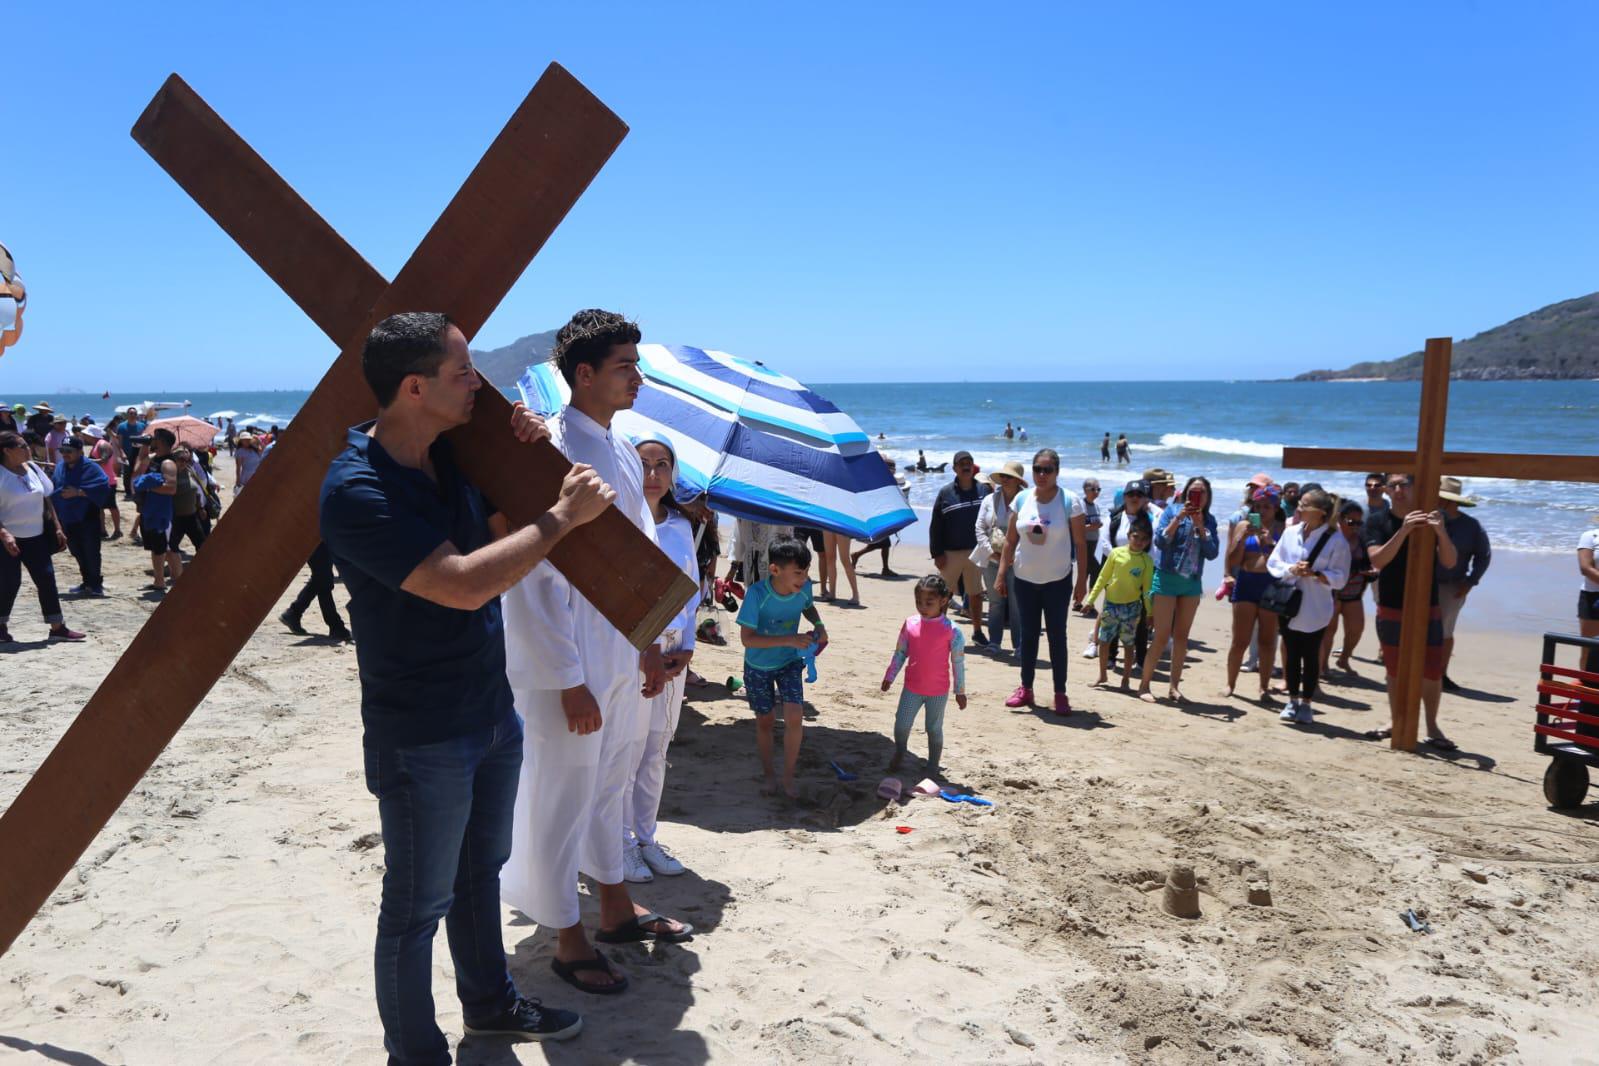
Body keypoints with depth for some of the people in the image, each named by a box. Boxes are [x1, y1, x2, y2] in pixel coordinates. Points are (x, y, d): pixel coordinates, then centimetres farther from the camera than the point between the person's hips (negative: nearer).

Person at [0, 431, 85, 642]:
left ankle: (57, 627, 11)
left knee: (46, 578, 5)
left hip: (35, 537, 6)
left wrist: (57, 528, 10)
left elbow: (45, 500, 13)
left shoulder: (32, 468, 7)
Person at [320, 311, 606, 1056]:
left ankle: (489, 1002, 45)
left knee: (480, 874, 25)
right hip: (422, 736, -8)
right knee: (417, 906, 9)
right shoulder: (356, 490, -24)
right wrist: (563, 514, -25)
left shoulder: (452, 453, 1)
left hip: (492, 710, 8)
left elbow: (499, 529, 16)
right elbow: (464, 583, -33)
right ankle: (415, 1052, 28)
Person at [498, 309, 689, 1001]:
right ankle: (568, 941, 24)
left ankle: (616, 909, 39)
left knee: (611, 784, 21)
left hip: (623, 657, 8)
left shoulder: (624, 450, 7)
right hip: (569, 663, -8)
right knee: (562, 797, 7)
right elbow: (530, 581, -20)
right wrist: (569, 682, -18)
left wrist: (650, 644, 15)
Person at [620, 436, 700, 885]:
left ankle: (645, 837, 24)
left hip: (671, 652, 6)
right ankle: (622, 843, 13)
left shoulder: (681, 527, 10)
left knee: (656, 750, 12)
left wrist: (686, 646, 3)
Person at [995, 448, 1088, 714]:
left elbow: (1080, 544, -6)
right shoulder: (1022, 499, 0)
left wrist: (1082, 580, -7)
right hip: (1025, 578, 3)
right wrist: (1001, 574, 2)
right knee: (1028, 634, 11)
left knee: (1057, 636, 2)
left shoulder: (1070, 502, -9)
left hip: (1057, 580, -3)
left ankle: (1060, 694, 9)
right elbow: (1010, 540, 5)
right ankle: (1025, 688, 21)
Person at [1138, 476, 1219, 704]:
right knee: (1161, 636, -5)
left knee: (1181, 636, 10)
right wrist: (1179, 518, -22)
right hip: (1167, 578, -4)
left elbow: (1212, 553, -4)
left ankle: (1173, 686, 19)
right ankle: (1144, 684, 5)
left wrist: (1200, 525, -13)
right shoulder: (1172, 510, -5)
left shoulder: (1209, 520, 6)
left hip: (1192, 582, 4)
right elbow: (1160, 540, -15)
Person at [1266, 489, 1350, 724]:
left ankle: (1306, 704, 16)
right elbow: (1273, 562, 4)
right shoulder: (1290, 532, 3)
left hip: (1315, 609, -3)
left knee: (1311, 656, 5)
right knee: (1292, 654, 10)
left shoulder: (1336, 540, -8)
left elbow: (1339, 577, -9)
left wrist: (1314, 574, -22)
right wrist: (1291, 569, -14)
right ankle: (1293, 701, 22)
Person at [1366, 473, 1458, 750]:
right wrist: (1404, 530, -31)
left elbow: (1449, 562, -9)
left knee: (1433, 673, 0)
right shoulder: (1377, 521, -3)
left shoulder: (1430, 518, -2)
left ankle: (1432, 727, 15)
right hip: (1391, 610, 0)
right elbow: (1377, 560, -18)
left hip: (1428, 608, 0)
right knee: (1396, 672, 9)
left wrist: (1441, 532, -28)